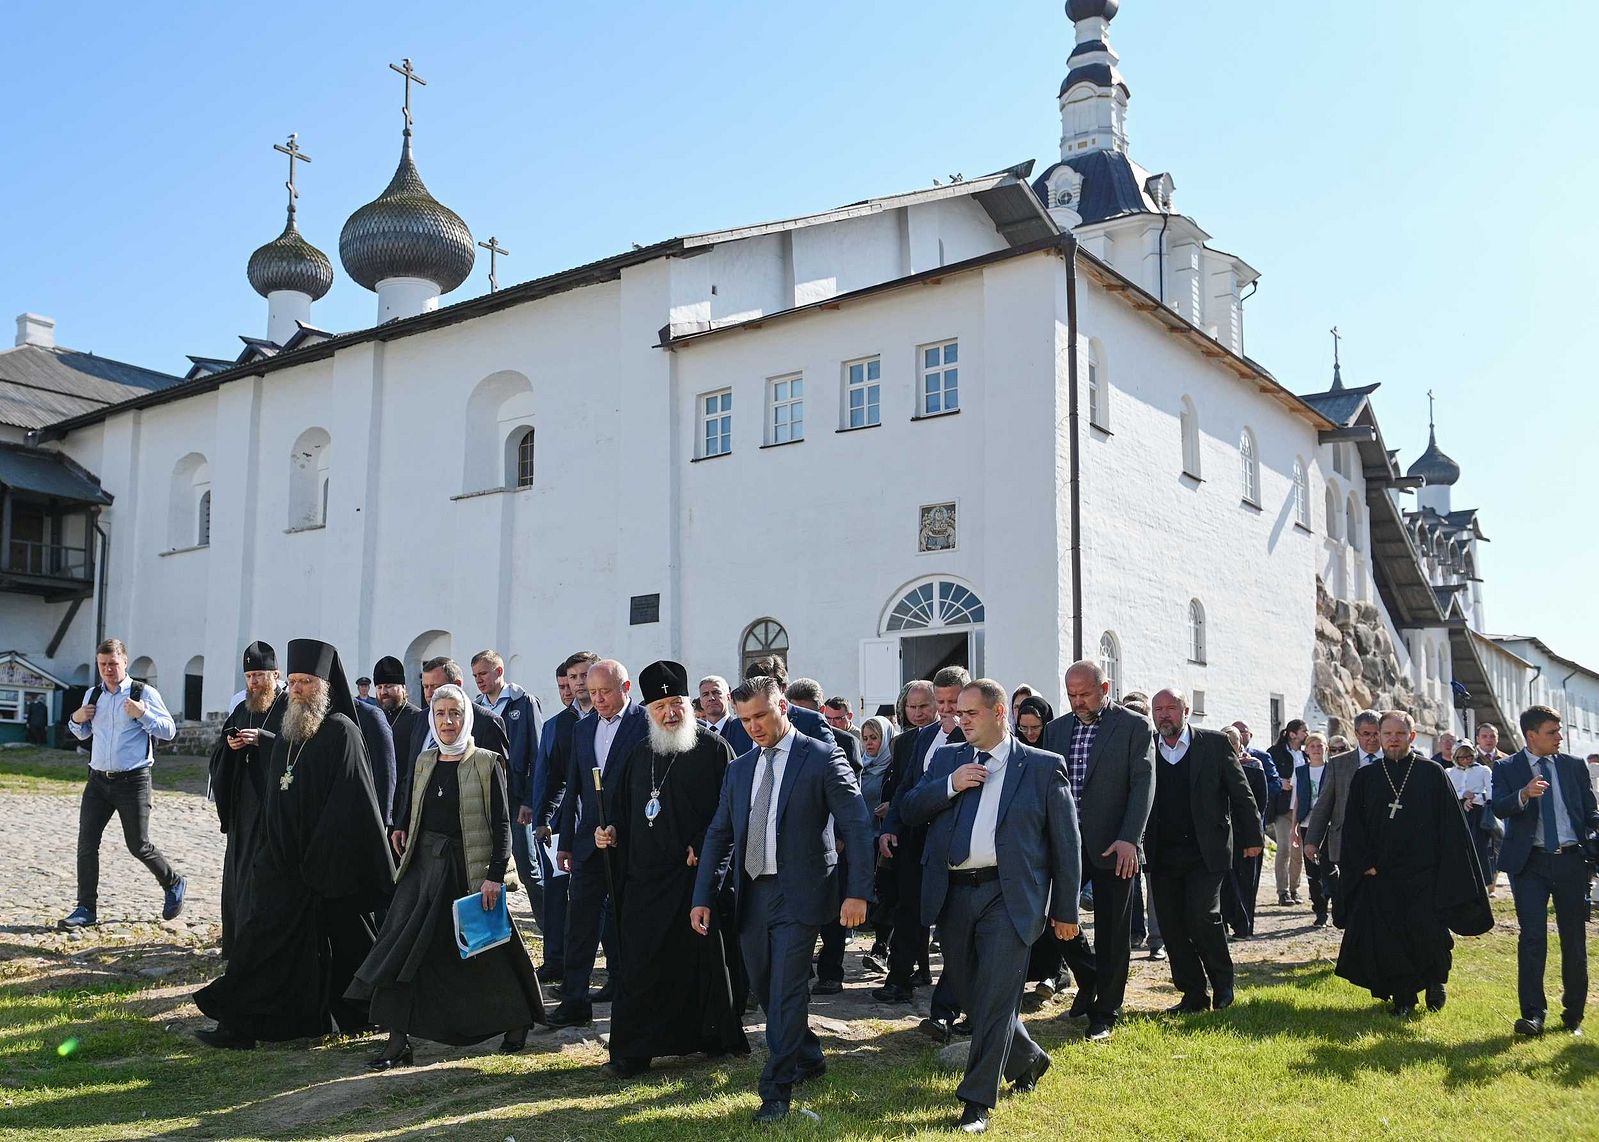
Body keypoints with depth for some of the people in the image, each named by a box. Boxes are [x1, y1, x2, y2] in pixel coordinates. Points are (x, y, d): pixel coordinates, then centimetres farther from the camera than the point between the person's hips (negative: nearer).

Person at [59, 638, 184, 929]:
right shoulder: (92, 695, 10)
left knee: (138, 845, -1)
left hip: (132, 782, -5)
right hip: (98, 780, 5)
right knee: (87, 843, 0)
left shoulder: (144, 693, -6)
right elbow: (84, 734, 24)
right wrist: (76, 720, 3)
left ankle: (174, 883, 24)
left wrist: (143, 714, -21)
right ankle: (86, 909, 8)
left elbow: (169, 731, -8)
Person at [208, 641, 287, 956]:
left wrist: (264, 739, -23)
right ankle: (236, 943, 19)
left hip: (273, 804, -7)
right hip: (242, 805, 7)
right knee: (237, 872, 10)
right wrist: (228, 745, -4)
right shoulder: (243, 709, 15)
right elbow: (219, 749, 18)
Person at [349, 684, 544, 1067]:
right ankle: (398, 1043, 1)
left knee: (483, 951, 4)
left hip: (467, 870, -5)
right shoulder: (424, 762, 9)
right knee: (400, 947, -4)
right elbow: (410, 816, 16)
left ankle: (516, 1022, 26)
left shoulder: (487, 764, -7)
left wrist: (495, 876, -15)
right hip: (423, 864, 5)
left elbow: (501, 824, -9)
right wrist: (407, 846, 5)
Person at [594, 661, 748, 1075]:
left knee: (695, 959, 2)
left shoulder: (713, 748, -3)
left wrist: (703, 847, -16)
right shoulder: (640, 753, 14)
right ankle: (633, 1051, 13)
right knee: (642, 962, 5)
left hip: (693, 873, -5)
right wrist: (613, 830, 6)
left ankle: (716, 1037, 16)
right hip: (643, 874, 5)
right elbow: (627, 808, 24)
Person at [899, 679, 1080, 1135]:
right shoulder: (947, 759, 12)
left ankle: (978, 1100, 5)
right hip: (953, 894, 5)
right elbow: (909, 810, 7)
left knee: (995, 996, -8)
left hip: (1009, 896, -4)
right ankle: (1026, 1058, 37)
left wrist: (1065, 910, 3)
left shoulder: (1044, 767, 1)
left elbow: (1066, 842, 4)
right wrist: (949, 785, -9)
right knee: (969, 992, 13)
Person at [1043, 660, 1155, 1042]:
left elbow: (1143, 784, -9)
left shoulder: (1134, 726, -3)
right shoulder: (1057, 728, 10)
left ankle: (1105, 1012, 16)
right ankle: (1089, 980, 28)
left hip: (1113, 846, -4)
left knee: (1112, 932, 3)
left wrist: (1128, 839, -19)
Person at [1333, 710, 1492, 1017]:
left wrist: (1447, 872, -6)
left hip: (1425, 874, -2)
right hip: (1380, 875, 2)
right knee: (1389, 940, 1)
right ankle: (1403, 999, 17)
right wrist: (1365, 864, -4)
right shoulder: (1365, 777, 5)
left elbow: (1451, 824, -1)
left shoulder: (1432, 774, 0)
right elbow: (1352, 827, 6)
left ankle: (1435, 981, 25)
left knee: (1428, 935, -5)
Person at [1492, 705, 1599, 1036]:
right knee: (1532, 936, -7)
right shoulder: (1506, 768, 2)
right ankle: (1533, 1014, -5)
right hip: (1530, 862, -2)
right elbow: (1499, 808, -11)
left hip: (1571, 860, 3)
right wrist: (1523, 795, -30)